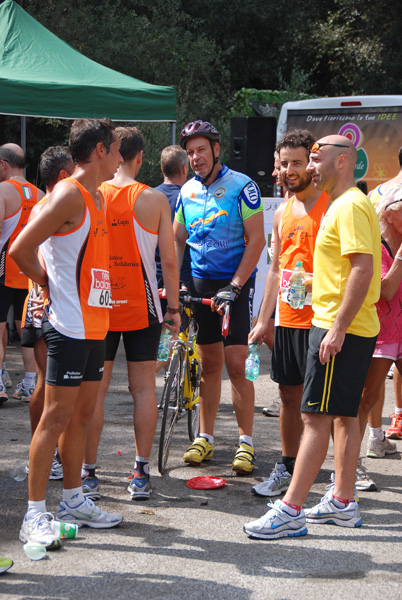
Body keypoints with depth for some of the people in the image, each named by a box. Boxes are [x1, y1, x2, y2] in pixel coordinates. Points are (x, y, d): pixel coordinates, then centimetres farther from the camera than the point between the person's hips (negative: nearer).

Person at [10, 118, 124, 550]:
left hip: (94, 323, 9)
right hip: (69, 324, -9)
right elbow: (20, 249, -17)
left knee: (82, 414, 14)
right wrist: (48, 284, -3)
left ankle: (73, 501, 24)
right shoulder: (69, 194, -14)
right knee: (57, 415, -7)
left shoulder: (96, 197, 16)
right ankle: (34, 515, -2)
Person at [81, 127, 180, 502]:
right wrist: (173, 307, 5)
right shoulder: (154, 200, -5)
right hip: (141, 308, -1)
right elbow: (169, 261, -4)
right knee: (143, 388, 8)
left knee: (94, 390, 6)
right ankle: (141, 474, 10)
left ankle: (88, 474, 8)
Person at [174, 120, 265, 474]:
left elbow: (256, 239, -12)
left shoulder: (241, 186, -8)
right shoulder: (188, 192, 8)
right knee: (209, 363, 9)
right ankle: (205, 437, 16)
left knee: (236, 363, -9)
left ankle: (246, 441, -1)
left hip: (235, 283, -4)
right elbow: (178, 241, 15)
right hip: (200, 284, 5)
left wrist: (235, 285, -18)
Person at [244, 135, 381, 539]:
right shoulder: (342, 205, 17)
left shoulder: (351, 206, -16)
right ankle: (343, 502, 22)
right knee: (344, 414, 14)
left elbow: (363, 268, -25)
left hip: (339, 328, -11)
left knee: (316, 416, -11)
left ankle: (290, 511, -10)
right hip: (341, 327, 11)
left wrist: (338, 328, -27)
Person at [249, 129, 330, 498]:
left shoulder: (331, 206, -9)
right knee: (290, 395, 13)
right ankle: (287, 469, 24)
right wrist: (263, 320, 17)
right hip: (286, 320, 7)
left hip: (319, 319, -7)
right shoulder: (283, 212, 15)